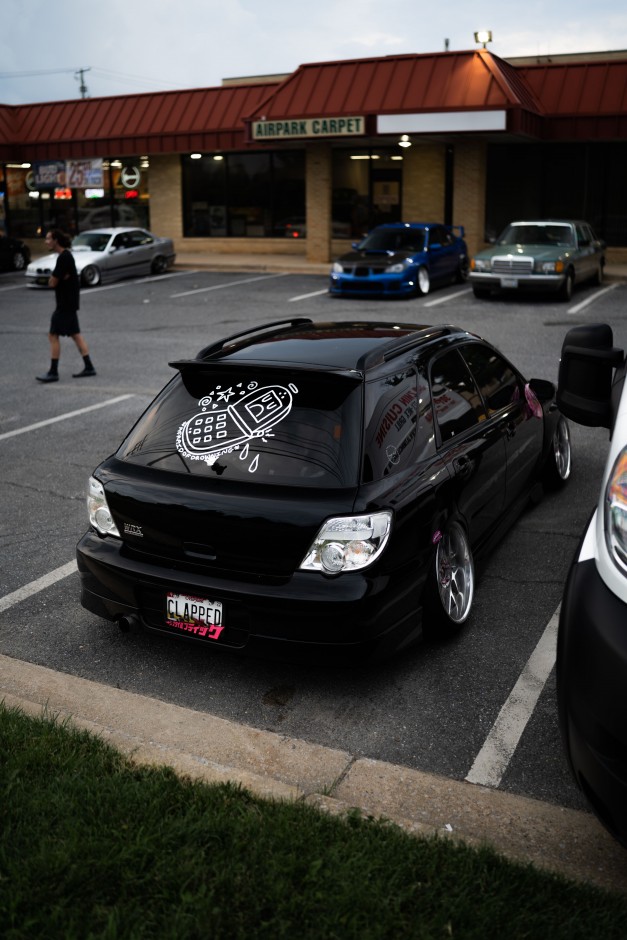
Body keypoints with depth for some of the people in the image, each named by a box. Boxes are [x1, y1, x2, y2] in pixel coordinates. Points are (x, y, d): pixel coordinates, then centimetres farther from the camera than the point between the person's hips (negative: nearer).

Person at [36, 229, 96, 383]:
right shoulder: (66, 256, 13)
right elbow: (52, 281, 11)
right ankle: (88, 367, 15)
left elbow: (52, 282, -18)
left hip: (66, 303, -10)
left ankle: (53, 372, -5)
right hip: (69, 302, 10)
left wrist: (54, 279, 2)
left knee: (53, 335, -7)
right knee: (75, 334, 13)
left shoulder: (64, 258, -18)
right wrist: (56, 278, -9)